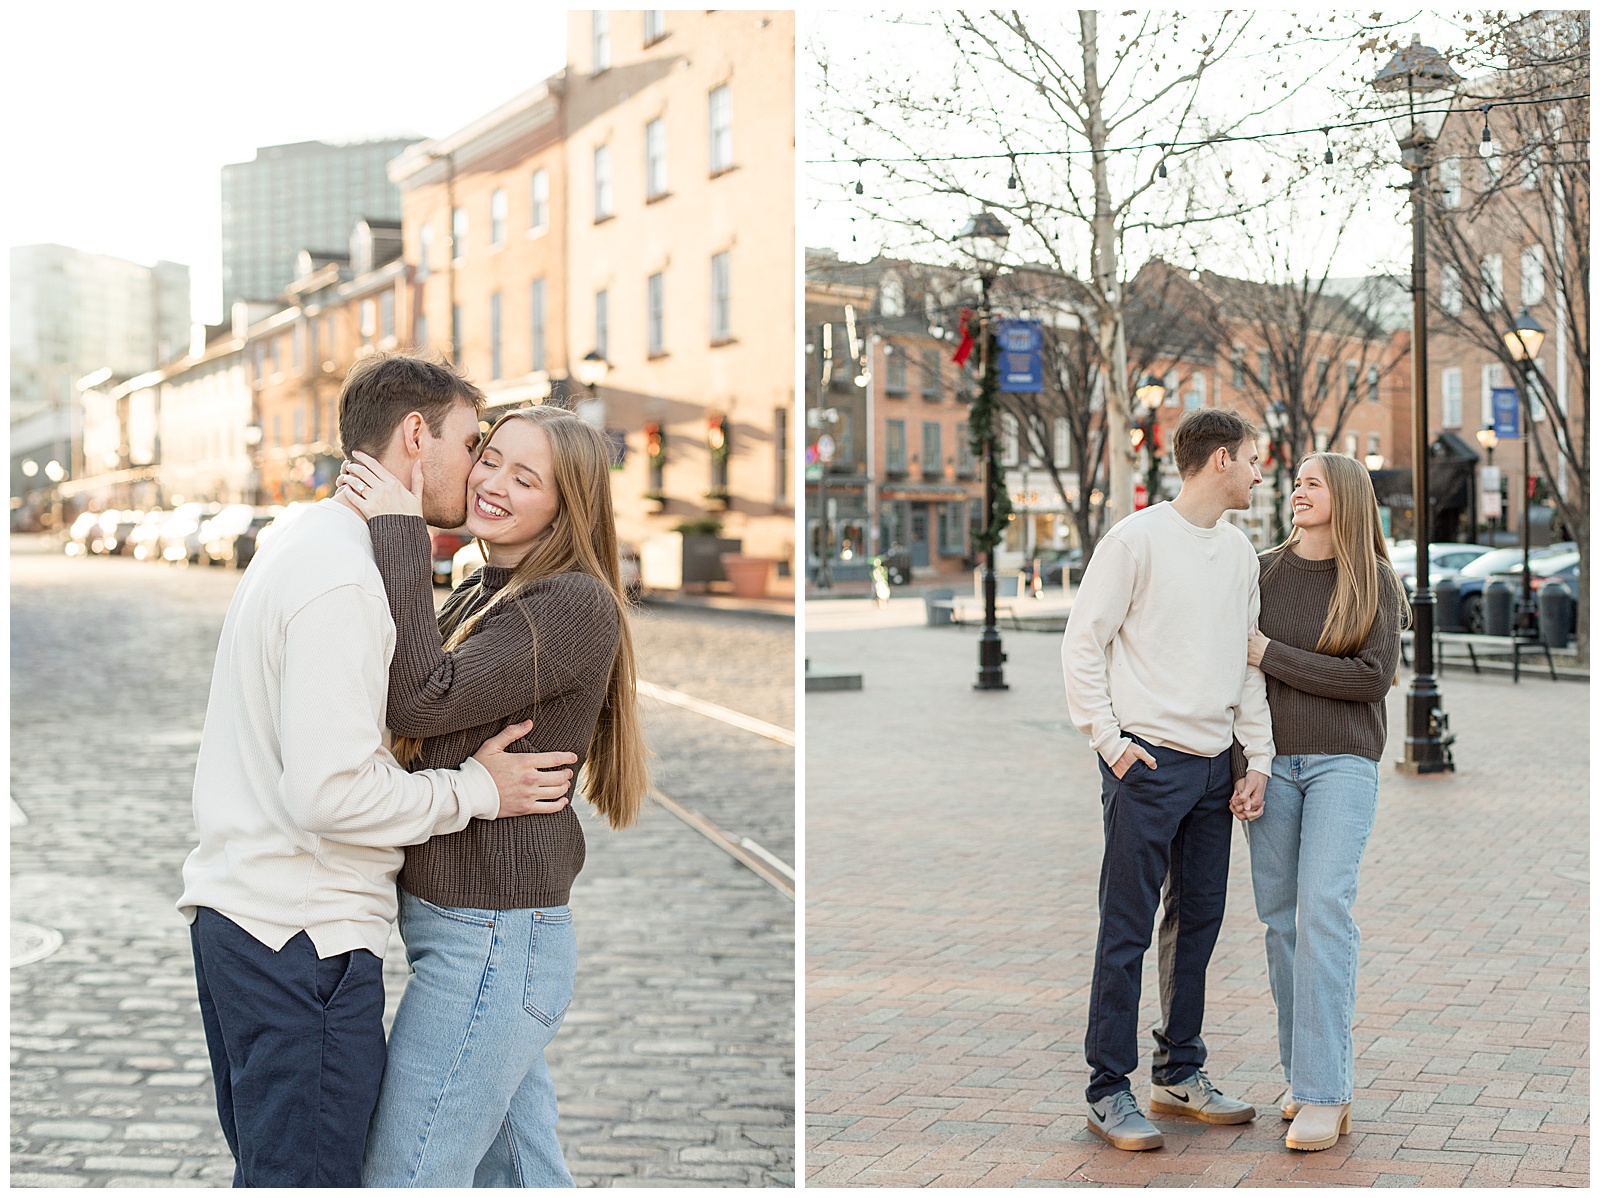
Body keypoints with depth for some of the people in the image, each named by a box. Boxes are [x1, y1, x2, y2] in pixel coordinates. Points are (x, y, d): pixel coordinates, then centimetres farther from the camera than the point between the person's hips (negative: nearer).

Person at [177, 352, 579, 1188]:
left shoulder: (296, 547, 15)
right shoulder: (343, 578, -18)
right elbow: (330, 793, -24)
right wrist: (477, 790, -13)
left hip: (233, 908, 10)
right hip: (303, 932, -10)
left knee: (266, 1166, 20)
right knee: (310, 1175, -1)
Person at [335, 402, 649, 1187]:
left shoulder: (577, 606, -15)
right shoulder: (479, 596, 14)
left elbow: (421, 702, -23)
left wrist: (399, 534, -18)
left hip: (490, 940, -9)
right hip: (460, 929, 9)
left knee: (403, 1179, -4)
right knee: (525, 1175, 16)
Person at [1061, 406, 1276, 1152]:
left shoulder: (1240, 551, 14)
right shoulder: (1137, 539, -7)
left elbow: (1249, 659, 16)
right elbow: (1083, 641, -7)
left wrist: (1258, 754, 8)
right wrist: (1108, 739, -12)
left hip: (1214, 766, 7)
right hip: (1147, 762, -7)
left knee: (1199, 920, 13)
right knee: (1127, 929, -4)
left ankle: (1179, 1074, 25)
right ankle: (1109, 1091, 3)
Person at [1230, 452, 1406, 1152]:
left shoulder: (1375, 583, 0)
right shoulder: (1261, 573, 7)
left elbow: (1370, 677, -10)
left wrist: (1269, 653, -10)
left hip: (1343, 761, -3)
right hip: (1270, 761, 3)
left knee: (1324, 909, -14)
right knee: (1279, 917, 4)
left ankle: (1326, 1092, -13)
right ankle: (1304, 1073, 15)